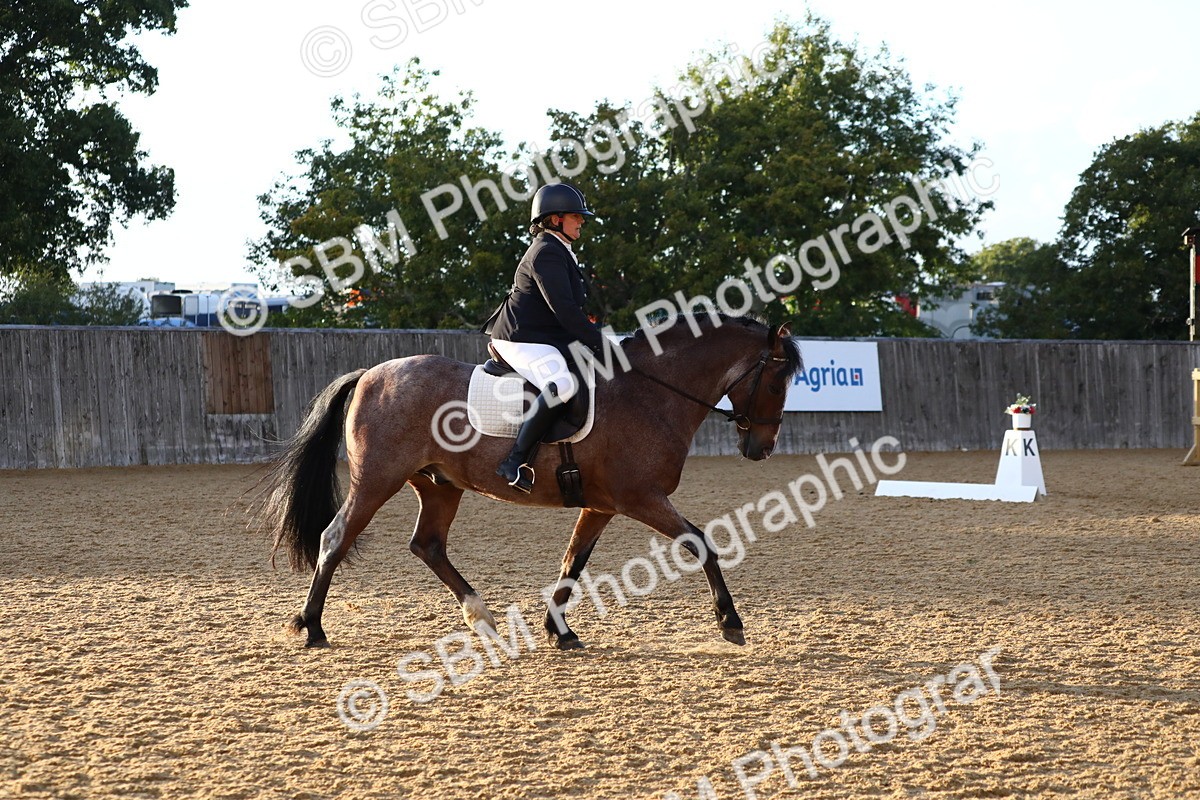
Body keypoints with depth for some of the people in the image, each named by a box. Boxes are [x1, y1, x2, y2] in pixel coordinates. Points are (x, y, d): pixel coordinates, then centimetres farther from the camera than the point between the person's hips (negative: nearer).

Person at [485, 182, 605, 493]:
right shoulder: (546, 252, -14)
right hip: (523, 340, -12)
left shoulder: (557, 252, 20)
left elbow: (568, 307, 24)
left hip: (546, 337, 12)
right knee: (562, 384, -34)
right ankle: (515, 461, -34)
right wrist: (597, 341, -18)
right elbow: (563, 308, -22)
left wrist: (592, 338, 13)